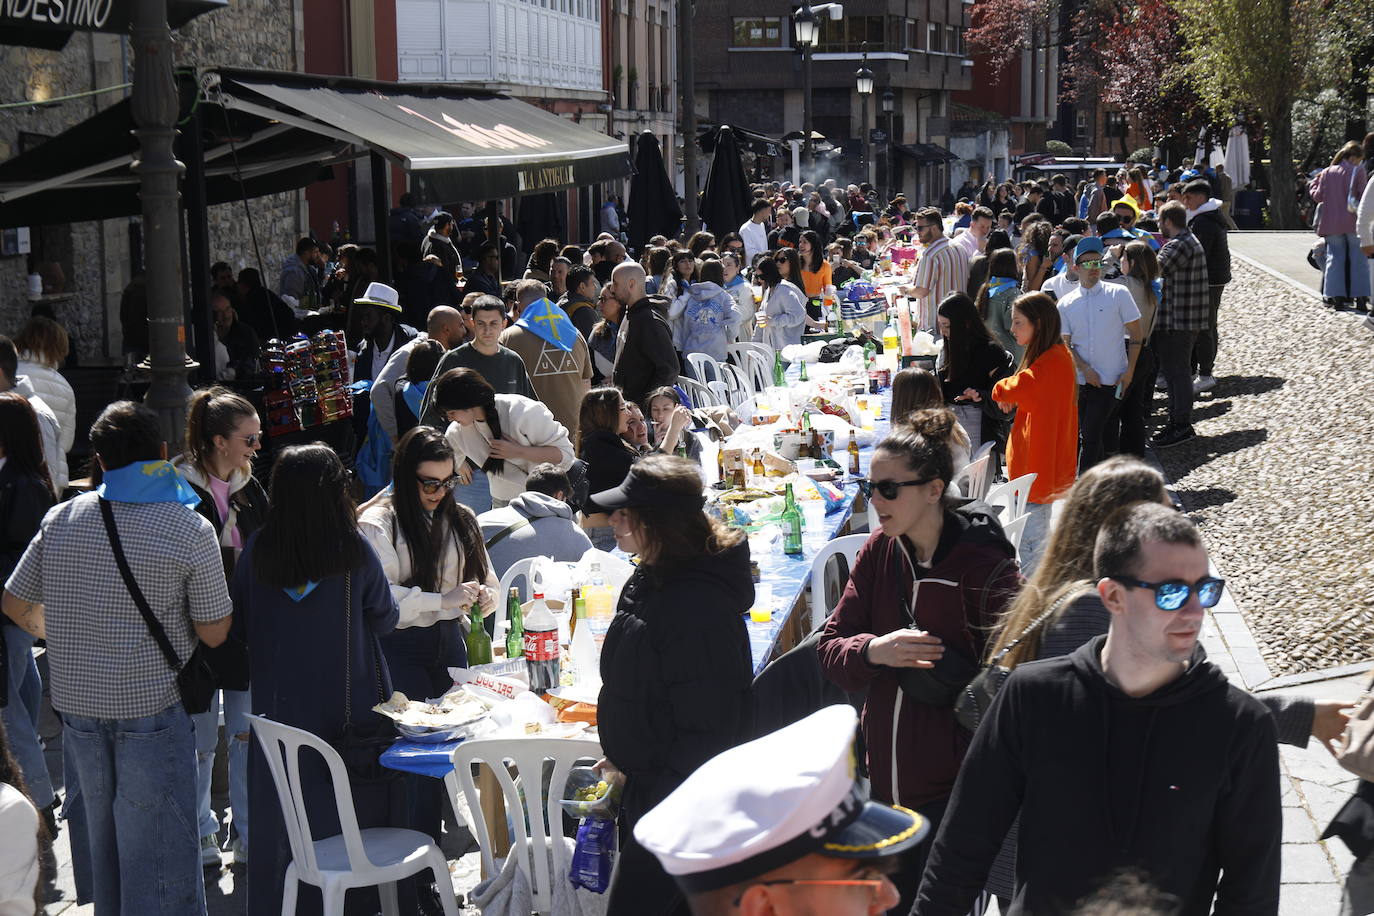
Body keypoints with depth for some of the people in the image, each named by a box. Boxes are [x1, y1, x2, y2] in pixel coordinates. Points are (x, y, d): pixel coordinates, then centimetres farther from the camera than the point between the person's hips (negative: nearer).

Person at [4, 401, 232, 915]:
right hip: (152, 705, -4)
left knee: (97, 832, 20)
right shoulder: (191, 530, -11)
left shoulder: (62, 519, 0)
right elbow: (213, 634, -9)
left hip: (76, 703, 4)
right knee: (158, 847, 4)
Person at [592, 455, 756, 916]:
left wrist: (660, 816, -21)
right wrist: (625, 759, 21)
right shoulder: (654, 578, 5)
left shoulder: (696, 607, -28)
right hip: (646, 785, 10)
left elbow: (708, 731, -26)